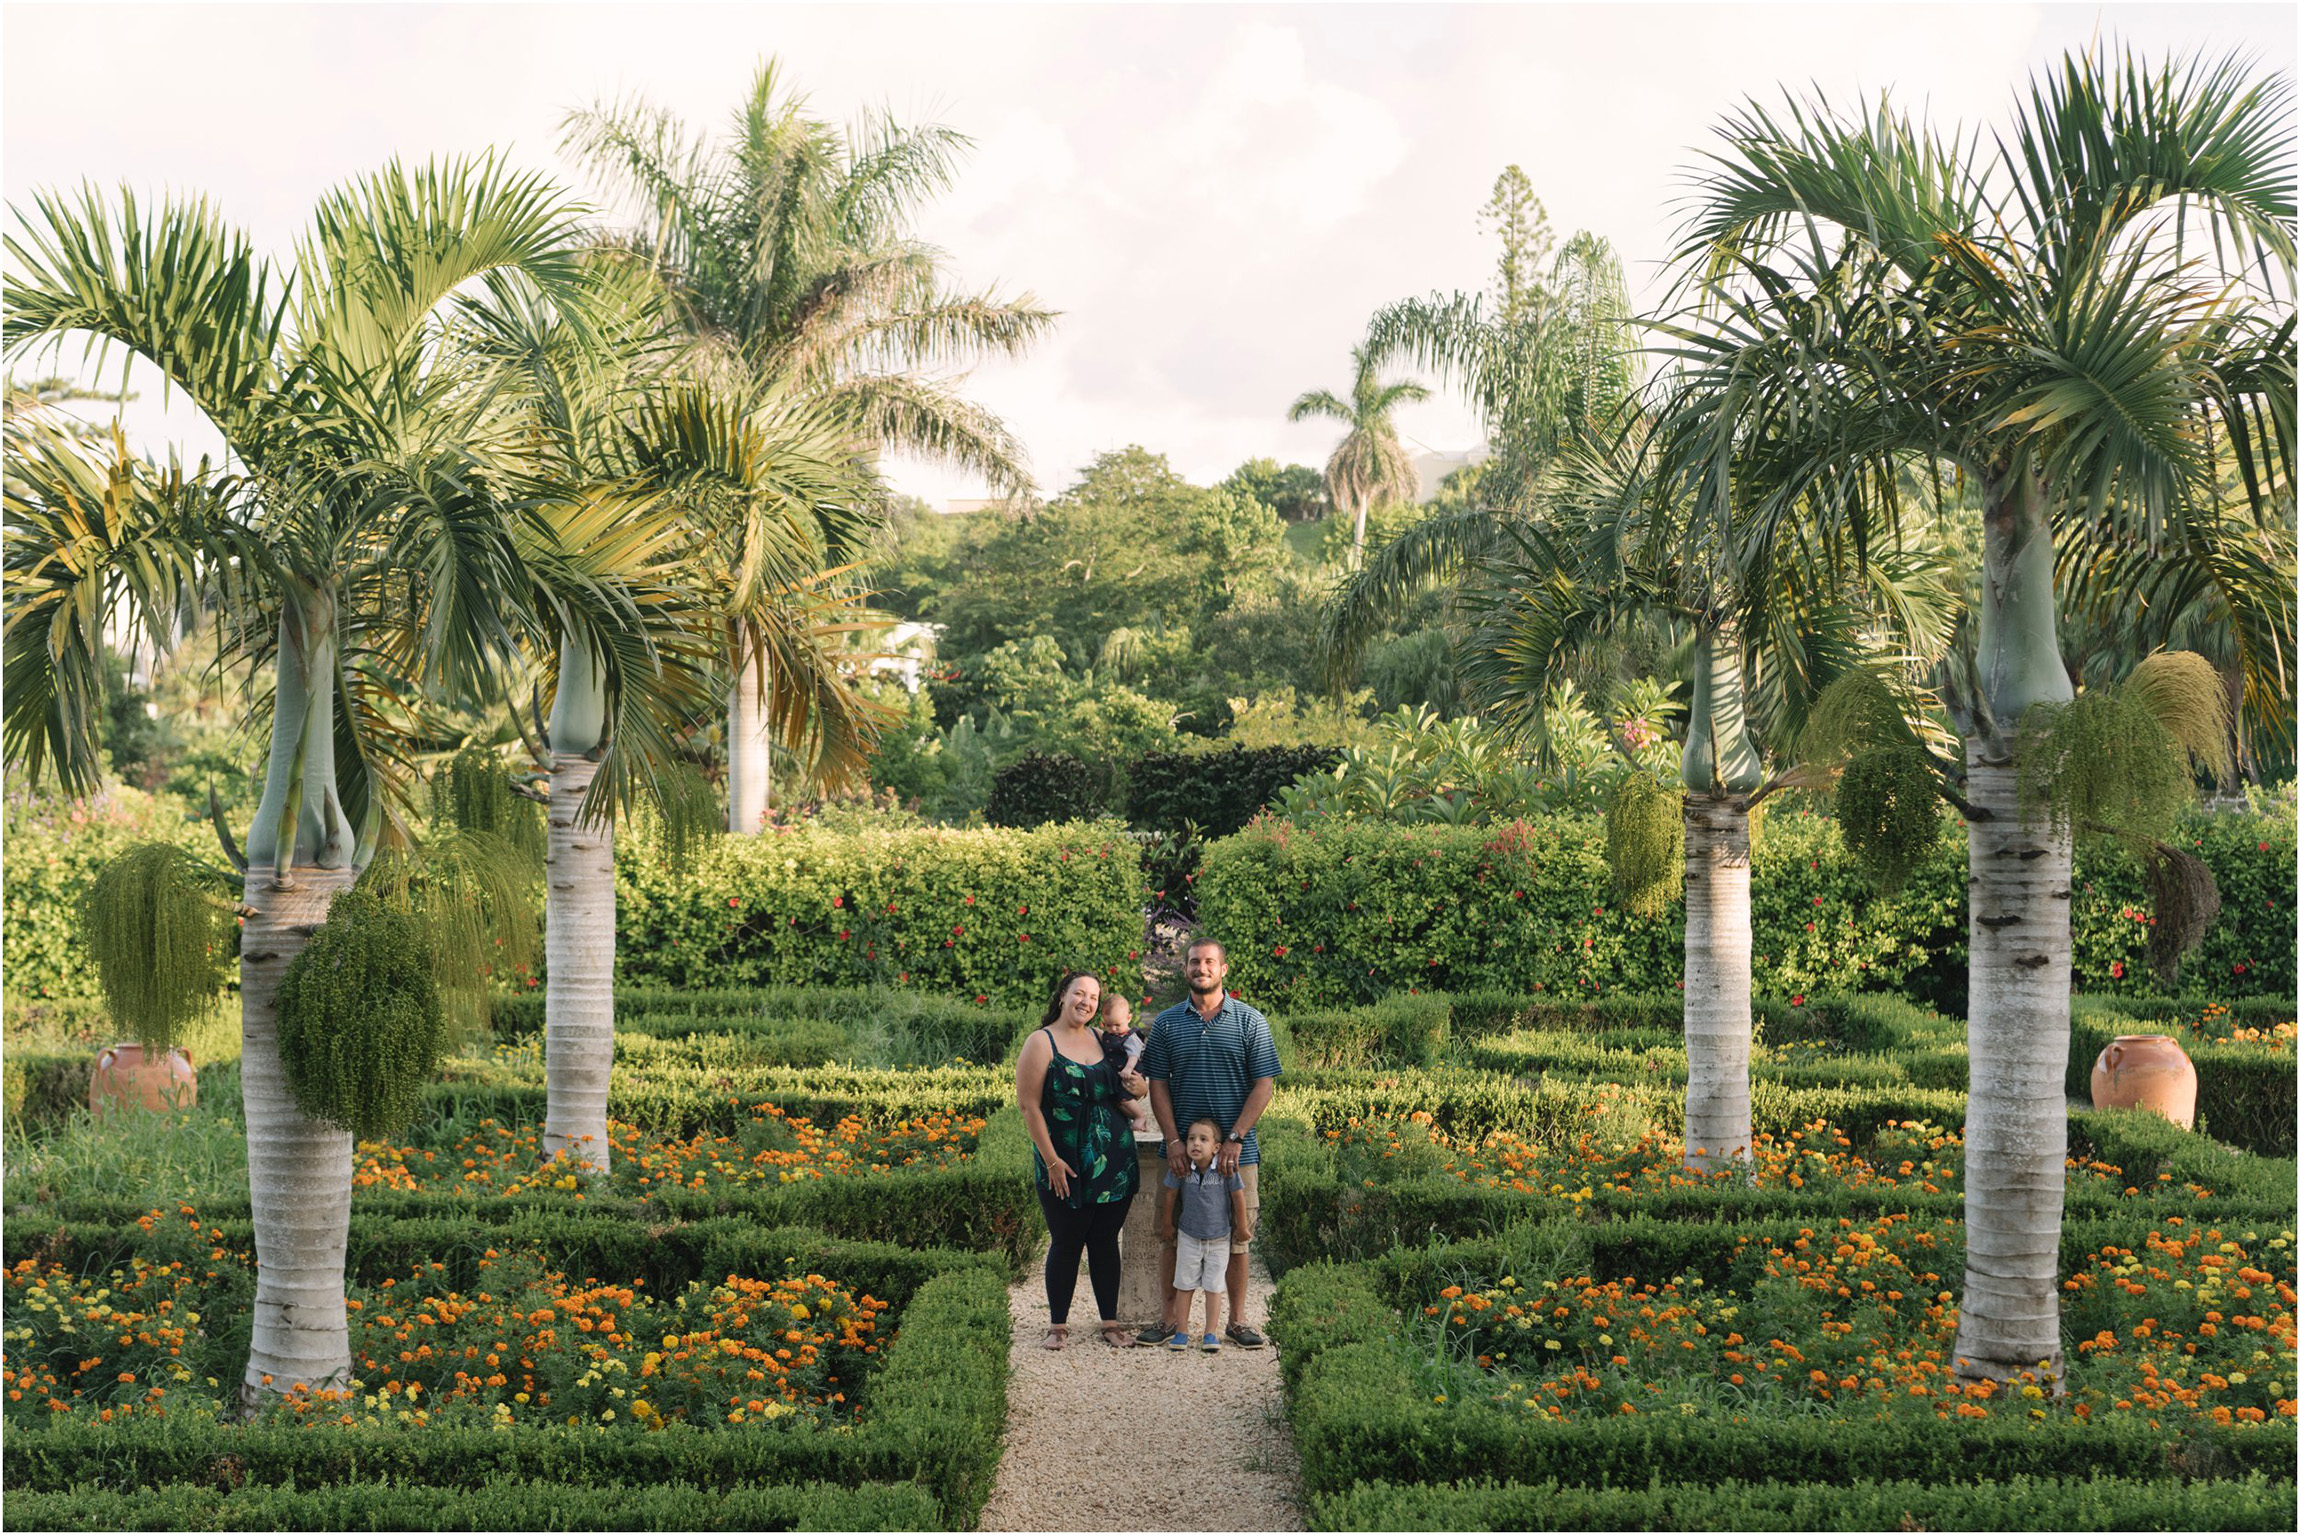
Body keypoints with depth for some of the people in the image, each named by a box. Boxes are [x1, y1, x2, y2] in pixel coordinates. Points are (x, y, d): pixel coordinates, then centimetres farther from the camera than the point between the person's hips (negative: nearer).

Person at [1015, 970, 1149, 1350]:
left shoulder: (1104, 1040, 10)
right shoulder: (1041, 1043, -5)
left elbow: (1127, 1089, 23)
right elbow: (1028, 1105, -9)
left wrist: (1139, 1087, -3)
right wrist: (1051, 1159, -14)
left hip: (1113, 1161, 4)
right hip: (1065, 1165, -4)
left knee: (1105, 1241, 9)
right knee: (1066, 1243, 2)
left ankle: (1110, 1322, 17)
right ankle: (1058, 1324, 15)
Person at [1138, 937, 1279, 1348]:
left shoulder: (1250, 1022, 2)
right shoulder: (1166, 1023, 6)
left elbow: (1264, 1085, -2)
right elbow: (1158, 1085, 4)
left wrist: (1235, 1138, -12)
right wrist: (1174, 1141, -8)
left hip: (1237, 1151, -1)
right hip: (1182, 1150, 1)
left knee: (1237, 1237, 5)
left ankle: (1237, 1320, 15)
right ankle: (1170, 1318, 15)